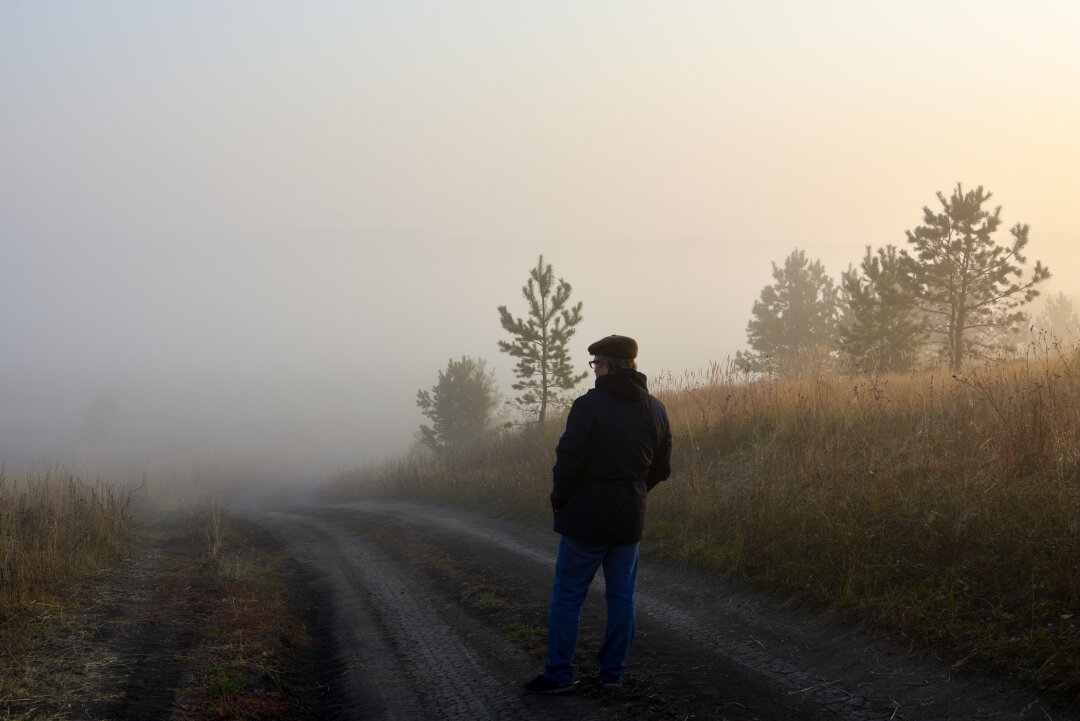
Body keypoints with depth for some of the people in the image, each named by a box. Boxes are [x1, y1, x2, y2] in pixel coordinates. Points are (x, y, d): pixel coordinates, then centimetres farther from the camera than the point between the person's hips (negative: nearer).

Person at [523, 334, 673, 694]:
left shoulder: (589, 405, -15)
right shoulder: (656, 410, 4)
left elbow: (568, 462, -17)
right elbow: (661, 468, 10)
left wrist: (559, 500, 0)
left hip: (587, 518, -5)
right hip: (630, 519, 5)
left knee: (567, 596, 4)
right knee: (621, 596, 12)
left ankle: (559, 674, 7)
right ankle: (613, 672, 16)